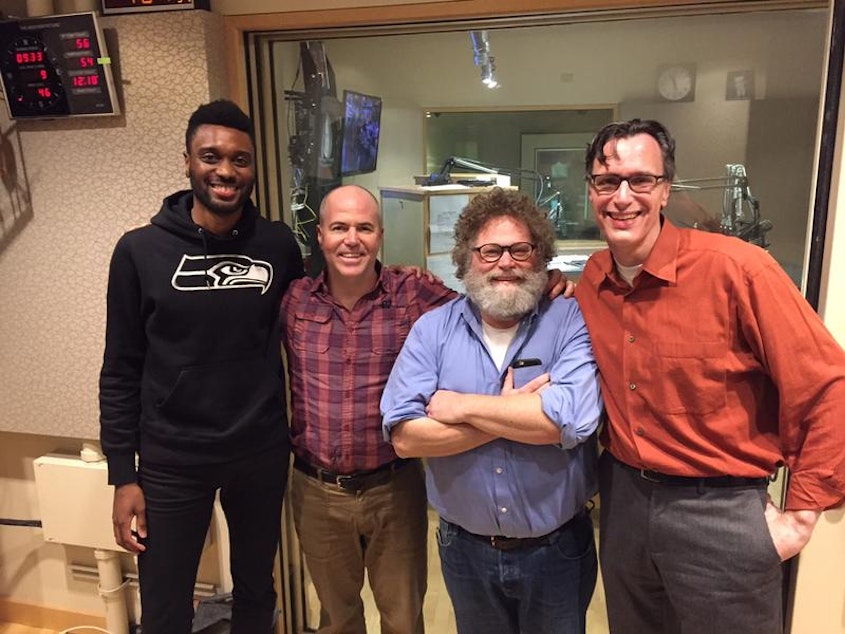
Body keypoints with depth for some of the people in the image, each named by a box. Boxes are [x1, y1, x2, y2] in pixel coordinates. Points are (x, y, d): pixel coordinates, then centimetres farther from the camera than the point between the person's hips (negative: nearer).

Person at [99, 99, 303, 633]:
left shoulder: (279, 245, -3)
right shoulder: (140, 250, -7)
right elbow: (122, 371, -3)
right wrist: (123, 475, -4)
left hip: (263, 453, 2)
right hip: (171, 461, -1)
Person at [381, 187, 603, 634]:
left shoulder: (571, 321, -11)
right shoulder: (433, 329, -6)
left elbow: (573, 418, -27)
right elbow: (404, 436, -16)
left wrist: (463, 406, -19)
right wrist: (519, 414, -21)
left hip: (557, 548, -1)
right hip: (466, 547, 2)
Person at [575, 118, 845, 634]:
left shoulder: (735, 268, -18)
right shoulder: (589, 282, -2)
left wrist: (800, 514, -11)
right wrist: (605, 475, 8)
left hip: (719, 510, -5)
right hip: (623, 499, 5)